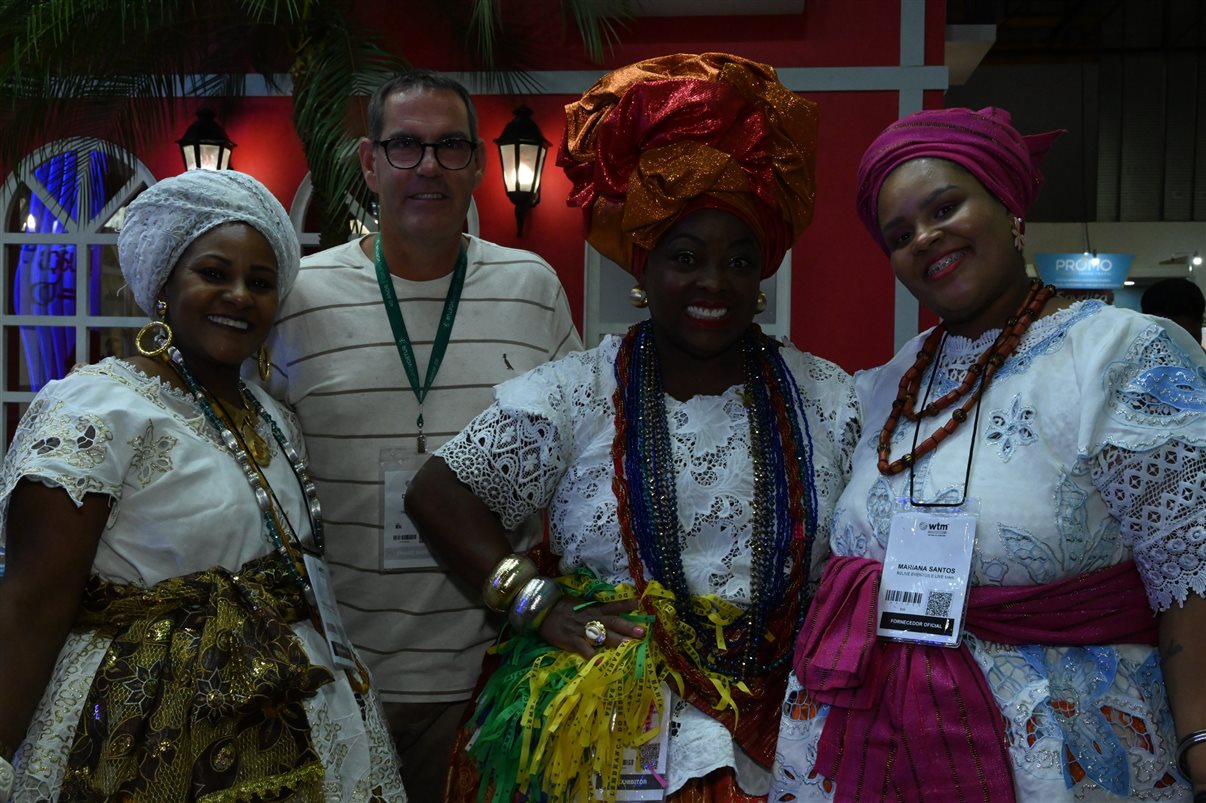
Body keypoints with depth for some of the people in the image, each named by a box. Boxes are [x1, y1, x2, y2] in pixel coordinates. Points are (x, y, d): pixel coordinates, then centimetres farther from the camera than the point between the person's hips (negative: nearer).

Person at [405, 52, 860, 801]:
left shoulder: (828, 399, 1)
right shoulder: (575, 397, -5)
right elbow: (437, 494, -4)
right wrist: (539, 604, -13)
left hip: (780, 740, 2)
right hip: (601, 740, -1)